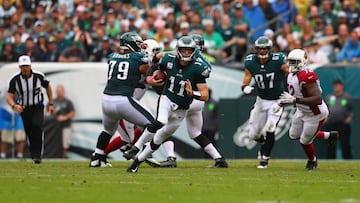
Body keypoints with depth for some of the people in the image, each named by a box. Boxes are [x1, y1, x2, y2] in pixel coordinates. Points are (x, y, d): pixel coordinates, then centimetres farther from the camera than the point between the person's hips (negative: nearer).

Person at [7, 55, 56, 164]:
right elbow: (9, 96, -16)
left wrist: (51, 104, 5)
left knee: (37, 126, -25)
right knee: (29, 133, 3)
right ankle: (34, 156, 23)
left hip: (38, 107, -2)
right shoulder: (15, 79, -14)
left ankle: (37, 155, -23)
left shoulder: (39, 76, -13)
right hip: (24, 109, 2)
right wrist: (14, 105, -38)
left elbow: (48, 87, 6)